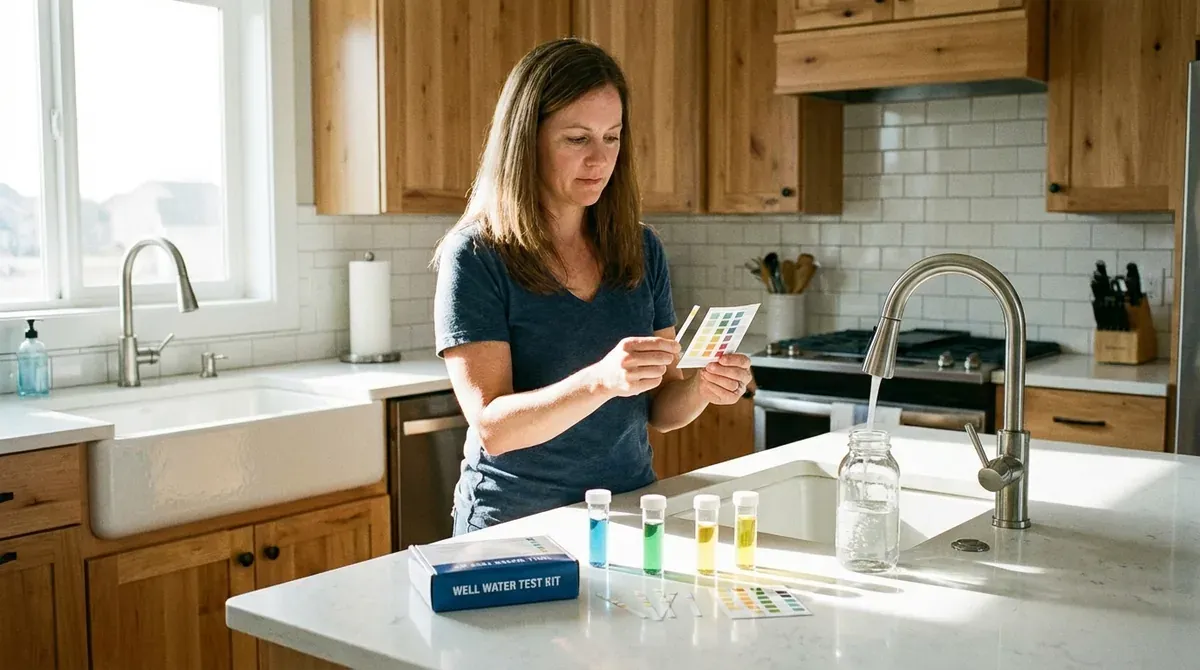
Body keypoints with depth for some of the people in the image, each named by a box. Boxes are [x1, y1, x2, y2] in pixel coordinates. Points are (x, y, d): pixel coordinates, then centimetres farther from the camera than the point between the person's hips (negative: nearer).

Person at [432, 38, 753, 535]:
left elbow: (659, 410, 9)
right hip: (515, 525, -5)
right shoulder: (474, 256, -9)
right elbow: (492, 429, -16)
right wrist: (601, 381, -30)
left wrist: (702, 390, -12)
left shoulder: (641, 249, 5)